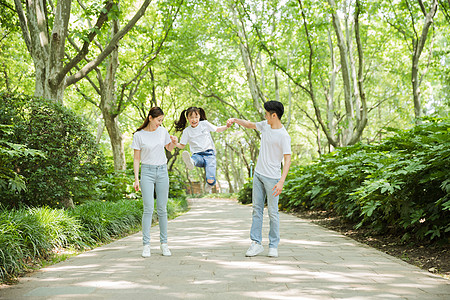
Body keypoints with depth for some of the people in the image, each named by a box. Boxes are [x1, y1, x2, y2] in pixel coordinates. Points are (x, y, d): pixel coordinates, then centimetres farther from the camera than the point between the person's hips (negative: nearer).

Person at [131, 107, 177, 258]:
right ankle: (146, 245, -6)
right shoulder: (138, 135, -4)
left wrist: (174, 142, -2)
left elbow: (169, 148, 21)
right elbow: (136, 159, -1)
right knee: (148, 208, -11)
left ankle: (164, 243, 11)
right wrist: (136, 179, -8)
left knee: (162, 209, 4)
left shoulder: (163, 131, 5)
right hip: (147, 172, -3)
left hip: (162, 171, 3)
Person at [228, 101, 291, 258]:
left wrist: (281, 182, -26)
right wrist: (235, 120, 11)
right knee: (257, 209, 6)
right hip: (258, 174, 7)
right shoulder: (265, 125, 7)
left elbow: (287, 160, -18)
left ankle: (273, 246, 8)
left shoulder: (284, 136, -15)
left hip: (272, 178, -7)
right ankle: (256, 243, 9)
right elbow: (250, 125, 26)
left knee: (273, 212, -2)